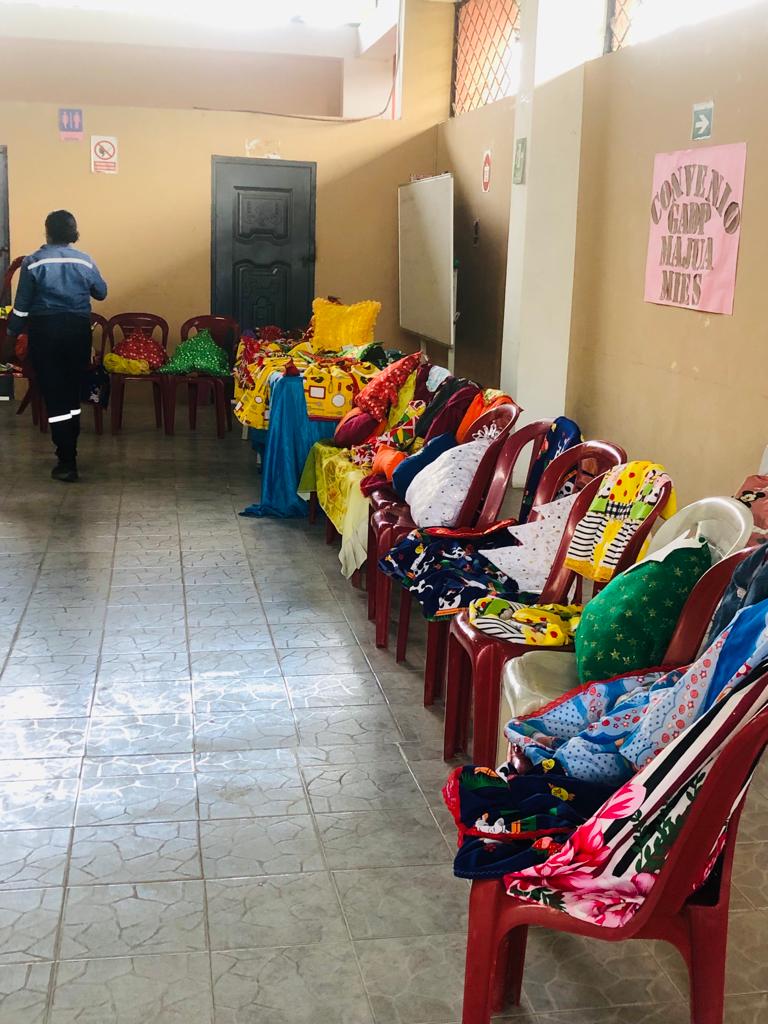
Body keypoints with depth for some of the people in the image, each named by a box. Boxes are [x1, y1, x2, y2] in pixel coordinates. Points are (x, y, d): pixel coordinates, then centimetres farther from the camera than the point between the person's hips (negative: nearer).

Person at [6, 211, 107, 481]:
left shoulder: (34, 262, -8)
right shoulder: (85, 262, -1)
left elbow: (22, 305, -6)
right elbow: (101, 293, 14)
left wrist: (13, 331, 9)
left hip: (44, 332, -3)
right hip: (78, 330, 3)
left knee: (54, 396, -1)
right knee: (72, 392, 16)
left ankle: (67, 463, -5)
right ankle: (69, 453, 25)